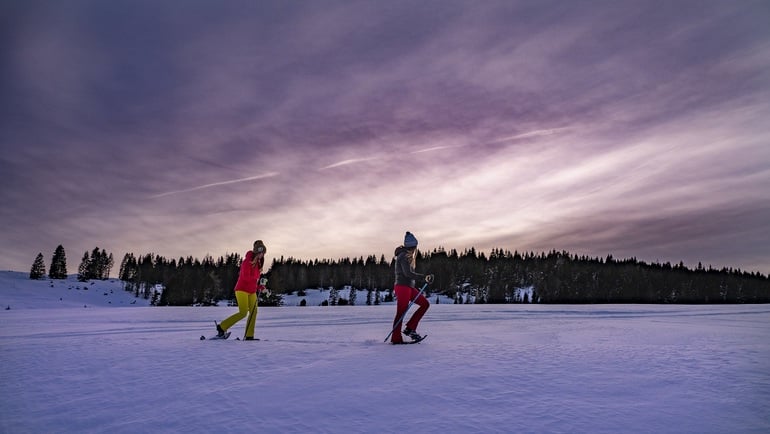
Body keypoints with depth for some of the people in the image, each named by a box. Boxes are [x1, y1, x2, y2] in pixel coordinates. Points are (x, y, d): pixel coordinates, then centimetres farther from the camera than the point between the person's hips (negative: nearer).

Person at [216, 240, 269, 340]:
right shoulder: (248, 261, -13)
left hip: (252, 291, 8)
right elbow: (246, 277, -22)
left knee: (254, 312, -1)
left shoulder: (258, 263, 13)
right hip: (242, 289, -8)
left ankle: (249, 336, 3)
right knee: (243, 313, -14)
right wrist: (259, 280, -22)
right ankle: (222, 327, -1)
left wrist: (262, 287, 7)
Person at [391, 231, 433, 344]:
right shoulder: (404, 256, -13)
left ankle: (410, 328, 7)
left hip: (409, 287, 10)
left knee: (425, 303, 6)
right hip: (403, 287, -10)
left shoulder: (406, 255, 17)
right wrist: (424, 277, -27)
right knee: (401, 313, -5)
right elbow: (408, 273, -23)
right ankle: (396, 338, 2)